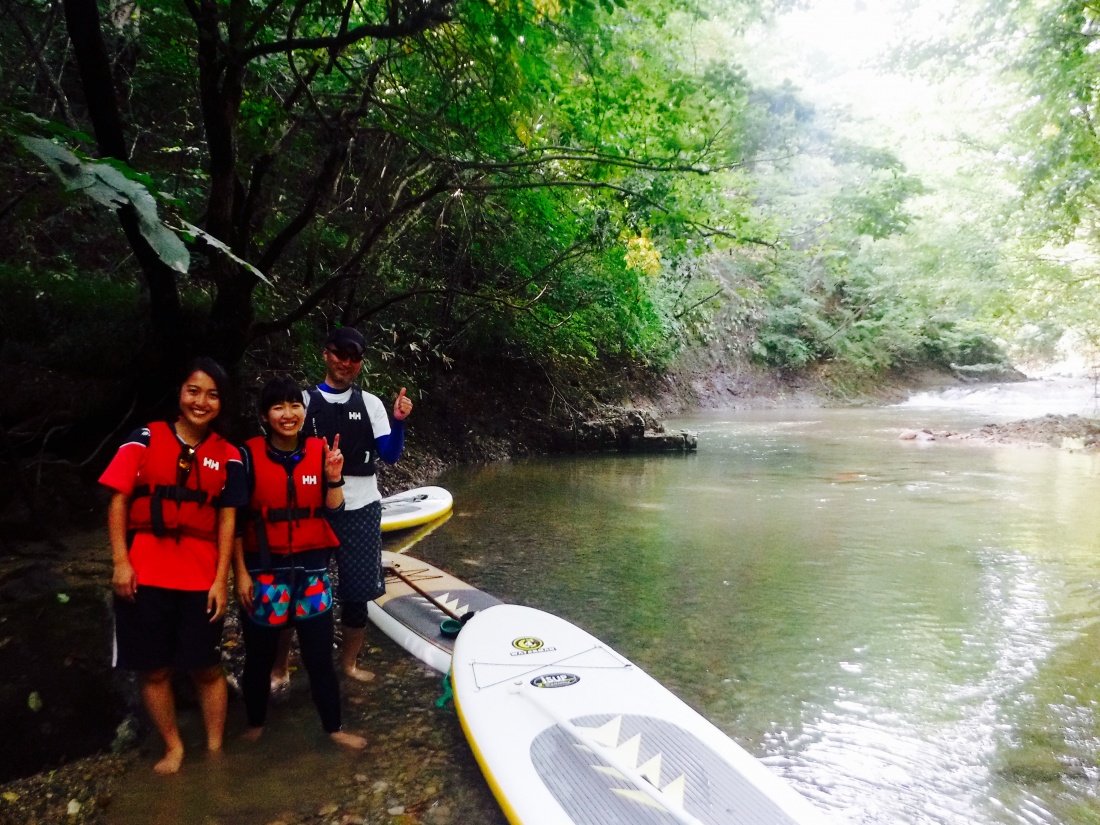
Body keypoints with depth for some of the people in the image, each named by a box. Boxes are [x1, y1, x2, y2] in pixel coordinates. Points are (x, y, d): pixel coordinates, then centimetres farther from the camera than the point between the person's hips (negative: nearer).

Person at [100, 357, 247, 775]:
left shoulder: (227, 455, 3)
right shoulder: (146, 438, 0)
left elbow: (227, 519, 2)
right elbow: (119, 500, 0)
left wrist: (221, 580, -3)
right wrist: (120, 562, -7)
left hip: (201, 578, 0)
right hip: (144, 574, 0)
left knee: (206, 667, 7)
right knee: (153, 667, 10)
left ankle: (215, 749, 25)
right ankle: (173, 747, 29)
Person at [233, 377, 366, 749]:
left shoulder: (319, 451, -2)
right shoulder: (250, 454, -9)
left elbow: (332, 511, -1)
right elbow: (235, 520, -5)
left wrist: (334, 477, -18)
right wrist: (240, 572, -6)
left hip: (311, 567, 2)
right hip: (264, 568, -1)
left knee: (320, 653, 9)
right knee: (259, 654, 14)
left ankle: (334, 727, 25)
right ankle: (255, 725, 36)